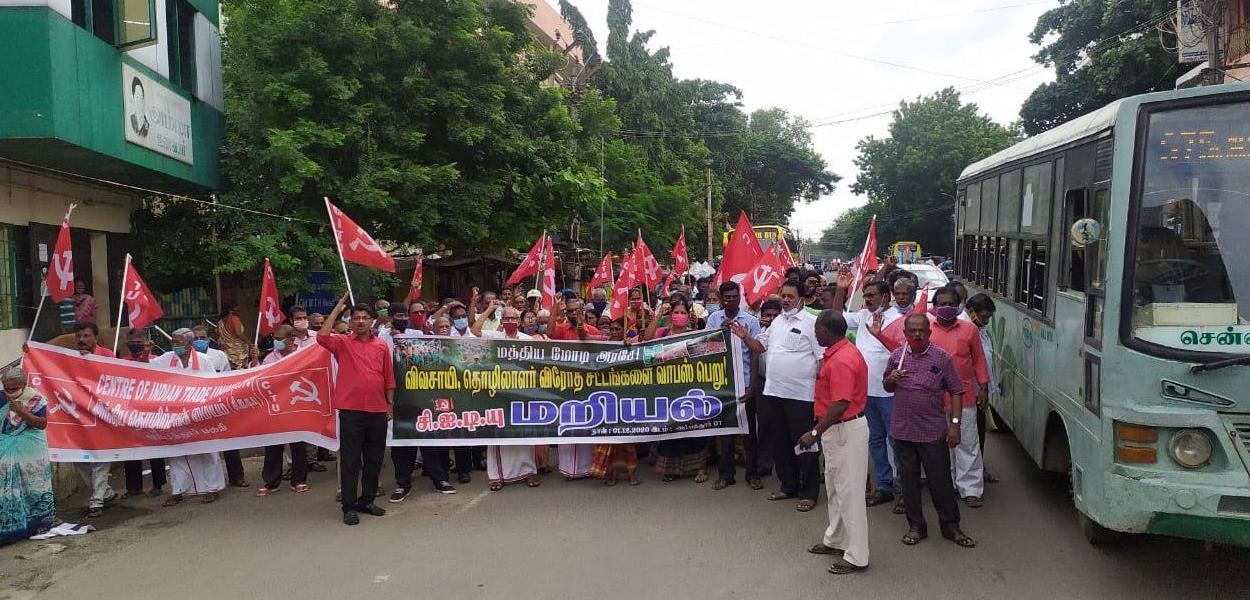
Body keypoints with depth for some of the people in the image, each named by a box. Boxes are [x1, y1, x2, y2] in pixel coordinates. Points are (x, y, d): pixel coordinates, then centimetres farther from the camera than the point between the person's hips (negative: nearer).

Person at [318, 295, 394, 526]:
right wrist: (337, 309, -16)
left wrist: (390, 404, 10)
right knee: (350, 460, 1)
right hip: (351, 410, -3)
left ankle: (367, 501, 24)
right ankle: (349, 506, 8)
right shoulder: (343, 343, 2)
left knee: (374, 459, 11)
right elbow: (322, 337, -19)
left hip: (377, 411, 3)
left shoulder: (381, 346, 10)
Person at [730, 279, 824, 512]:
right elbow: (761, 347, 20)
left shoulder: (811, 323, -8)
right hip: (774, 392, 7)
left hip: (801, 395, -7)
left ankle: (809, 492, 13)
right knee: (780, 442, 15)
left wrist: (820, 387, -18)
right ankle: (789, 485, 29)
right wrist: (745, 338, 2)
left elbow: (823, 358, -11)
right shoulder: (777, 321, 14)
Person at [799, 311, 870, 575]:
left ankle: (856, 556, 10)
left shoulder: (841, 361, -25)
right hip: (838, 428, 11)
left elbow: (841, 405, -29)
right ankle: (836, 540, 37)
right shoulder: (841, 351, 6)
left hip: (845, 430, -11)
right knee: (834, 486, 21)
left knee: (849, 492, 0)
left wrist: (815, 433, -26)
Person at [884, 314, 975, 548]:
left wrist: (955, 423, -9)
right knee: (909, 481, 11)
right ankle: (916, 526, 24)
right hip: (903, 430, 3)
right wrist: (891, 379, -8)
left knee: (941, 481, 5)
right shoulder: (896, 356, 5)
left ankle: (951, 526, 21)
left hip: (934, 432, -3)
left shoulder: (942, 357, -4)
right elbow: (887, 388, 16)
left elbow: (956, 392, -2)